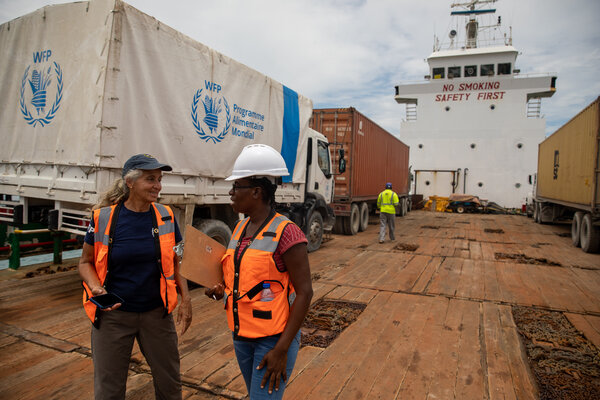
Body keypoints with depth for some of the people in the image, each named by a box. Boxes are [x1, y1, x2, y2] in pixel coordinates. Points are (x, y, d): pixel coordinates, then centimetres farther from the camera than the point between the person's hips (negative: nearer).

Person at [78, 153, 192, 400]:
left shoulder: (166, 217, -4)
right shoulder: (103, 217, -9)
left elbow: (176, 261, 4)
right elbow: (86, 262, 1)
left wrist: (185, 300, -4)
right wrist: (97, 289, -17)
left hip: (156, 312, 2)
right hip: (113, 314, -1)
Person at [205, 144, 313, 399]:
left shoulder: (286, 233, -19)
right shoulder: (240, 228, 5)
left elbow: (304, 293, -18)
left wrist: (281, 349, -19)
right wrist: (222, 289, -1)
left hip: (274, 338, -8)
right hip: (242, 336, 8)